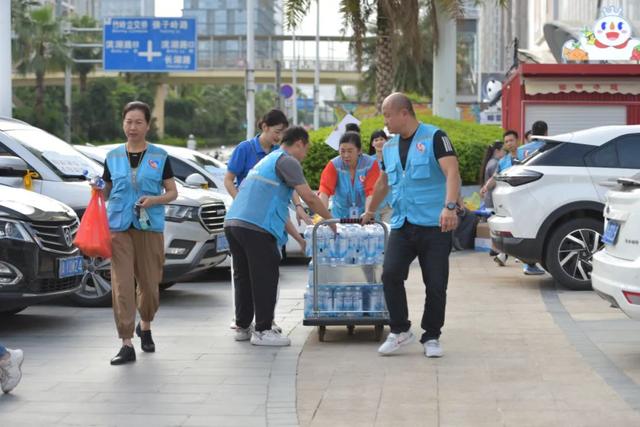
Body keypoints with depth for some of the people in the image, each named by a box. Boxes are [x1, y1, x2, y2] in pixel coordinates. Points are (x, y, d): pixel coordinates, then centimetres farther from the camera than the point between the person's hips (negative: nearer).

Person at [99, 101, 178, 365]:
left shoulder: (159, 156, 4)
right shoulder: (113, 157, 9)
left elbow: (172, 192, 6)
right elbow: (106, 192, 16)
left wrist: (155, 200, -13)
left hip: (150, 227, 0)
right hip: (119, 227, 0)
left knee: (149, 284, 7)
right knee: (122, 285, -8)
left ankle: (145, 326, 36)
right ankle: (127, 344, -8)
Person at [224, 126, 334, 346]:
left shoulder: (267, 160, 29)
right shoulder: (287, 161, -1)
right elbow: (309, 197, -8)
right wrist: (329, 219, 6)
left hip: (233, 221, 9)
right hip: (255, 226, -9)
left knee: (243, 277, 15)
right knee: (265, 278, -2)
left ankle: (243, 327, 21)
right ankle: (263, 330, 0)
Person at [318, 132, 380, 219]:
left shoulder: (371, 165, -9)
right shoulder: (333, 165, -8)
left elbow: (371, 192, -18)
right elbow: (325, 191, -19)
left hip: (364, 219, -1)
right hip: (340, 217, 1)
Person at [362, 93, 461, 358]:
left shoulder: (434, 138, -6)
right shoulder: (389, 148, 15)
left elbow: (452, 173, -18)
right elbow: (383, 183, 32)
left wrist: (450, 207, -32)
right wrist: (370, 212, 42)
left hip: (434, 226, -5)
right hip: (402, 225, 5)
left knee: (436, 284, -1)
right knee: (390, 274, -12)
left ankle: (431, 337, 15)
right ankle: (400, 331, 4)